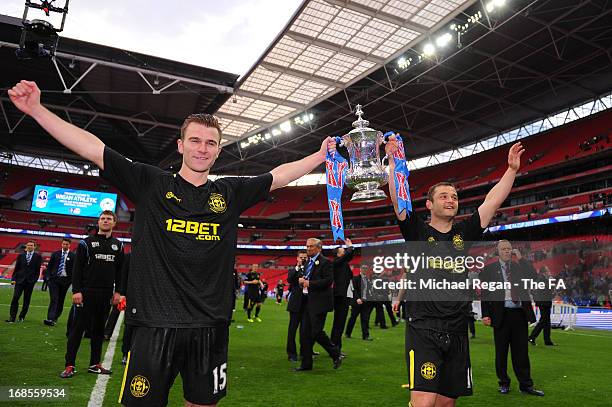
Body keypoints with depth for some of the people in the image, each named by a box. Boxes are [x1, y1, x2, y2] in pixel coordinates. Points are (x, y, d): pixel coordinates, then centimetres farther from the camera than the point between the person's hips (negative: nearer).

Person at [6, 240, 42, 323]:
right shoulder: (21, 256, 10)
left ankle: (22, 317, 17)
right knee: (15, 298, -7)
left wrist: (34, 280, -7)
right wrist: (13, 279, -1)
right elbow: (16, 268, 8)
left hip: (30, 281, -2)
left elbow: (38, 270, -1)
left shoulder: (38, 257, 2)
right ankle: (12, 317, -3)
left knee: (26, 300, 6)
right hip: (20, 280, 2)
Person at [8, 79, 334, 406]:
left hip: (211, 326, 3)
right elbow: (92, 149, 1)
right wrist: (37, 109, -1)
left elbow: (280, 175, 14)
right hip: (155, 323, -2)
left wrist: (320, 156, 15)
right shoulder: (151, 183, 2)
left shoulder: (231, 192, 8)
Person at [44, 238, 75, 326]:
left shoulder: (73, 256, 1)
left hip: (65, 280, 0)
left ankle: (55, 318, 18)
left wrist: (72, 280, -5)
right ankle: (50, 319, -13)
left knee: (61, 300, 7)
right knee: (53, 299, -8)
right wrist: (49, 276, 0)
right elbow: (49, 266, 10)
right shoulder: (55, 254, 8)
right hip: (54, 279, 1)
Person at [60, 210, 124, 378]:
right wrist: (76, 291, -12)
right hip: (86, 292, -3)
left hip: (106, 294, 4)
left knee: (99, 329, 10)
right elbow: (77, 268, -4)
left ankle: (95, 364, 19)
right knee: (78, 327, -1)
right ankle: (70, 365, 7)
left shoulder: (118, 245, 11)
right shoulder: (86, 243, 1)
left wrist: (117, 291, 6)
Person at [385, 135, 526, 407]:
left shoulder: (464, 233, 11)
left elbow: (493, 201, 9)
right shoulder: (418, 232, 0)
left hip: (457, 332, 5)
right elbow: (397, 198, -11)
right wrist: (393, 160, -17)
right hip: (423, 330, -4)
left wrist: (512, 169, 6)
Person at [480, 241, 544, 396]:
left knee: (521, 351, 8)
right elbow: (485, 294, -1)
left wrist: (520, 258, -8)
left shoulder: (520, 266, 11)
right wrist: (486, 314, -8)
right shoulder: (489, 269, 2)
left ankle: (526, 384, 19)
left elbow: (533, 276, -9)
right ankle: (504, 383, 21)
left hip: (520, 313, 2)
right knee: (501, 352, 8)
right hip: (501, 314, -2)